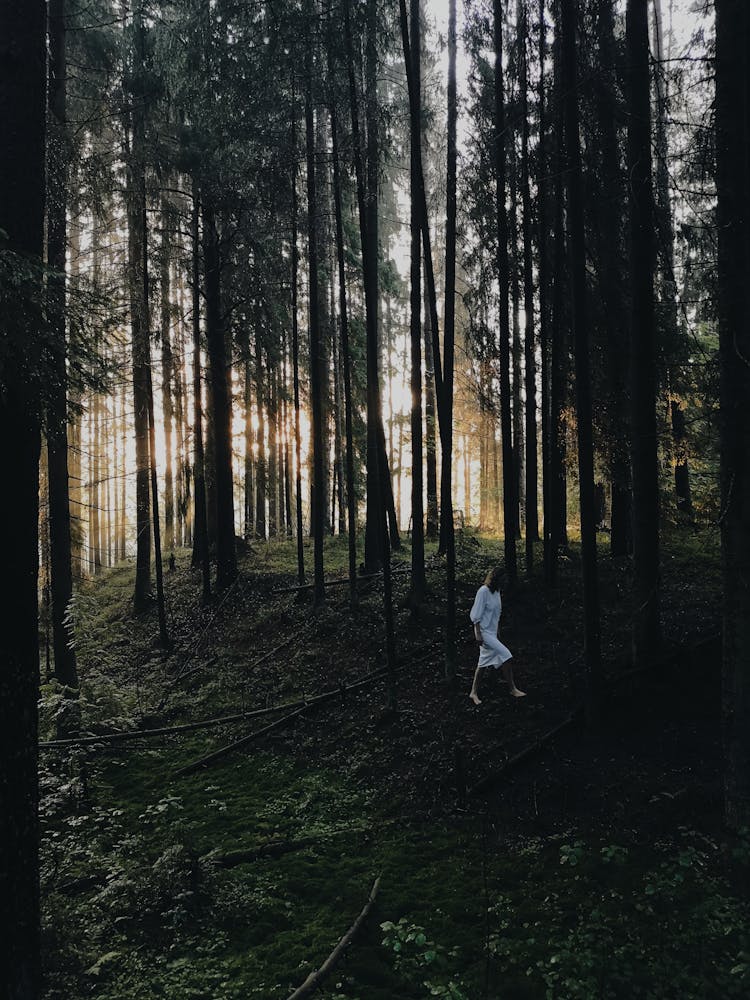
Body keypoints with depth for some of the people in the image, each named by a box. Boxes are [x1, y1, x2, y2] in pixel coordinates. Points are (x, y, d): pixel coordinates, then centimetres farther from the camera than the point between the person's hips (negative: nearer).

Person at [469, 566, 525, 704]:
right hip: (484, 632, -8)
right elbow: (476, 615, -16)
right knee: (506, 656, -14)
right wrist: (478, 634, -19)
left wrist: (497, 633, 21)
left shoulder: (496, 591, 9)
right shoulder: (483, 591, -16)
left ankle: (474, 693, 20)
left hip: (492, 632, 9)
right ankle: (512, 689, -6)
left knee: (483, 663, 11)